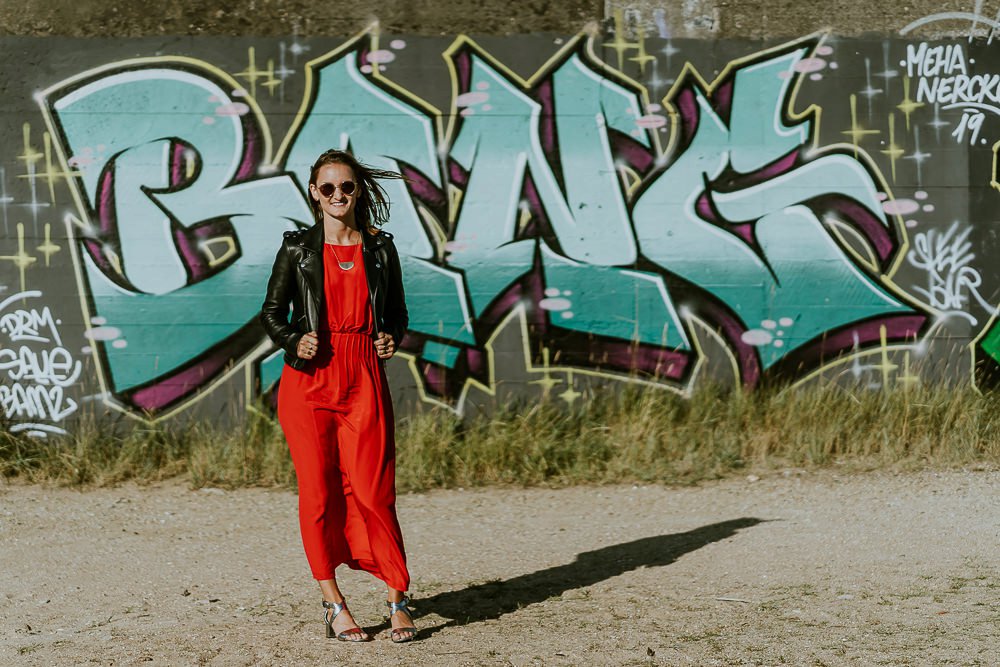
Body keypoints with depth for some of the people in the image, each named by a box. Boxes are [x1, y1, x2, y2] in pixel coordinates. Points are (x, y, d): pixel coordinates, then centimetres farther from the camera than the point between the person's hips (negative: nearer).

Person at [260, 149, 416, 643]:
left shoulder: (380, 248, 9)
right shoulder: (298, 248, 5)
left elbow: (397, 313, 17)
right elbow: (271, 311, 10)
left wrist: (391, 339, -4)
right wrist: (294, 342, -9)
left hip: (364, 380, 0)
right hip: (309, 380, 0)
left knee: (373, 490, -6)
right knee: (318, 490, -1)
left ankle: (397, 601, 3)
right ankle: (334, 606, 8)